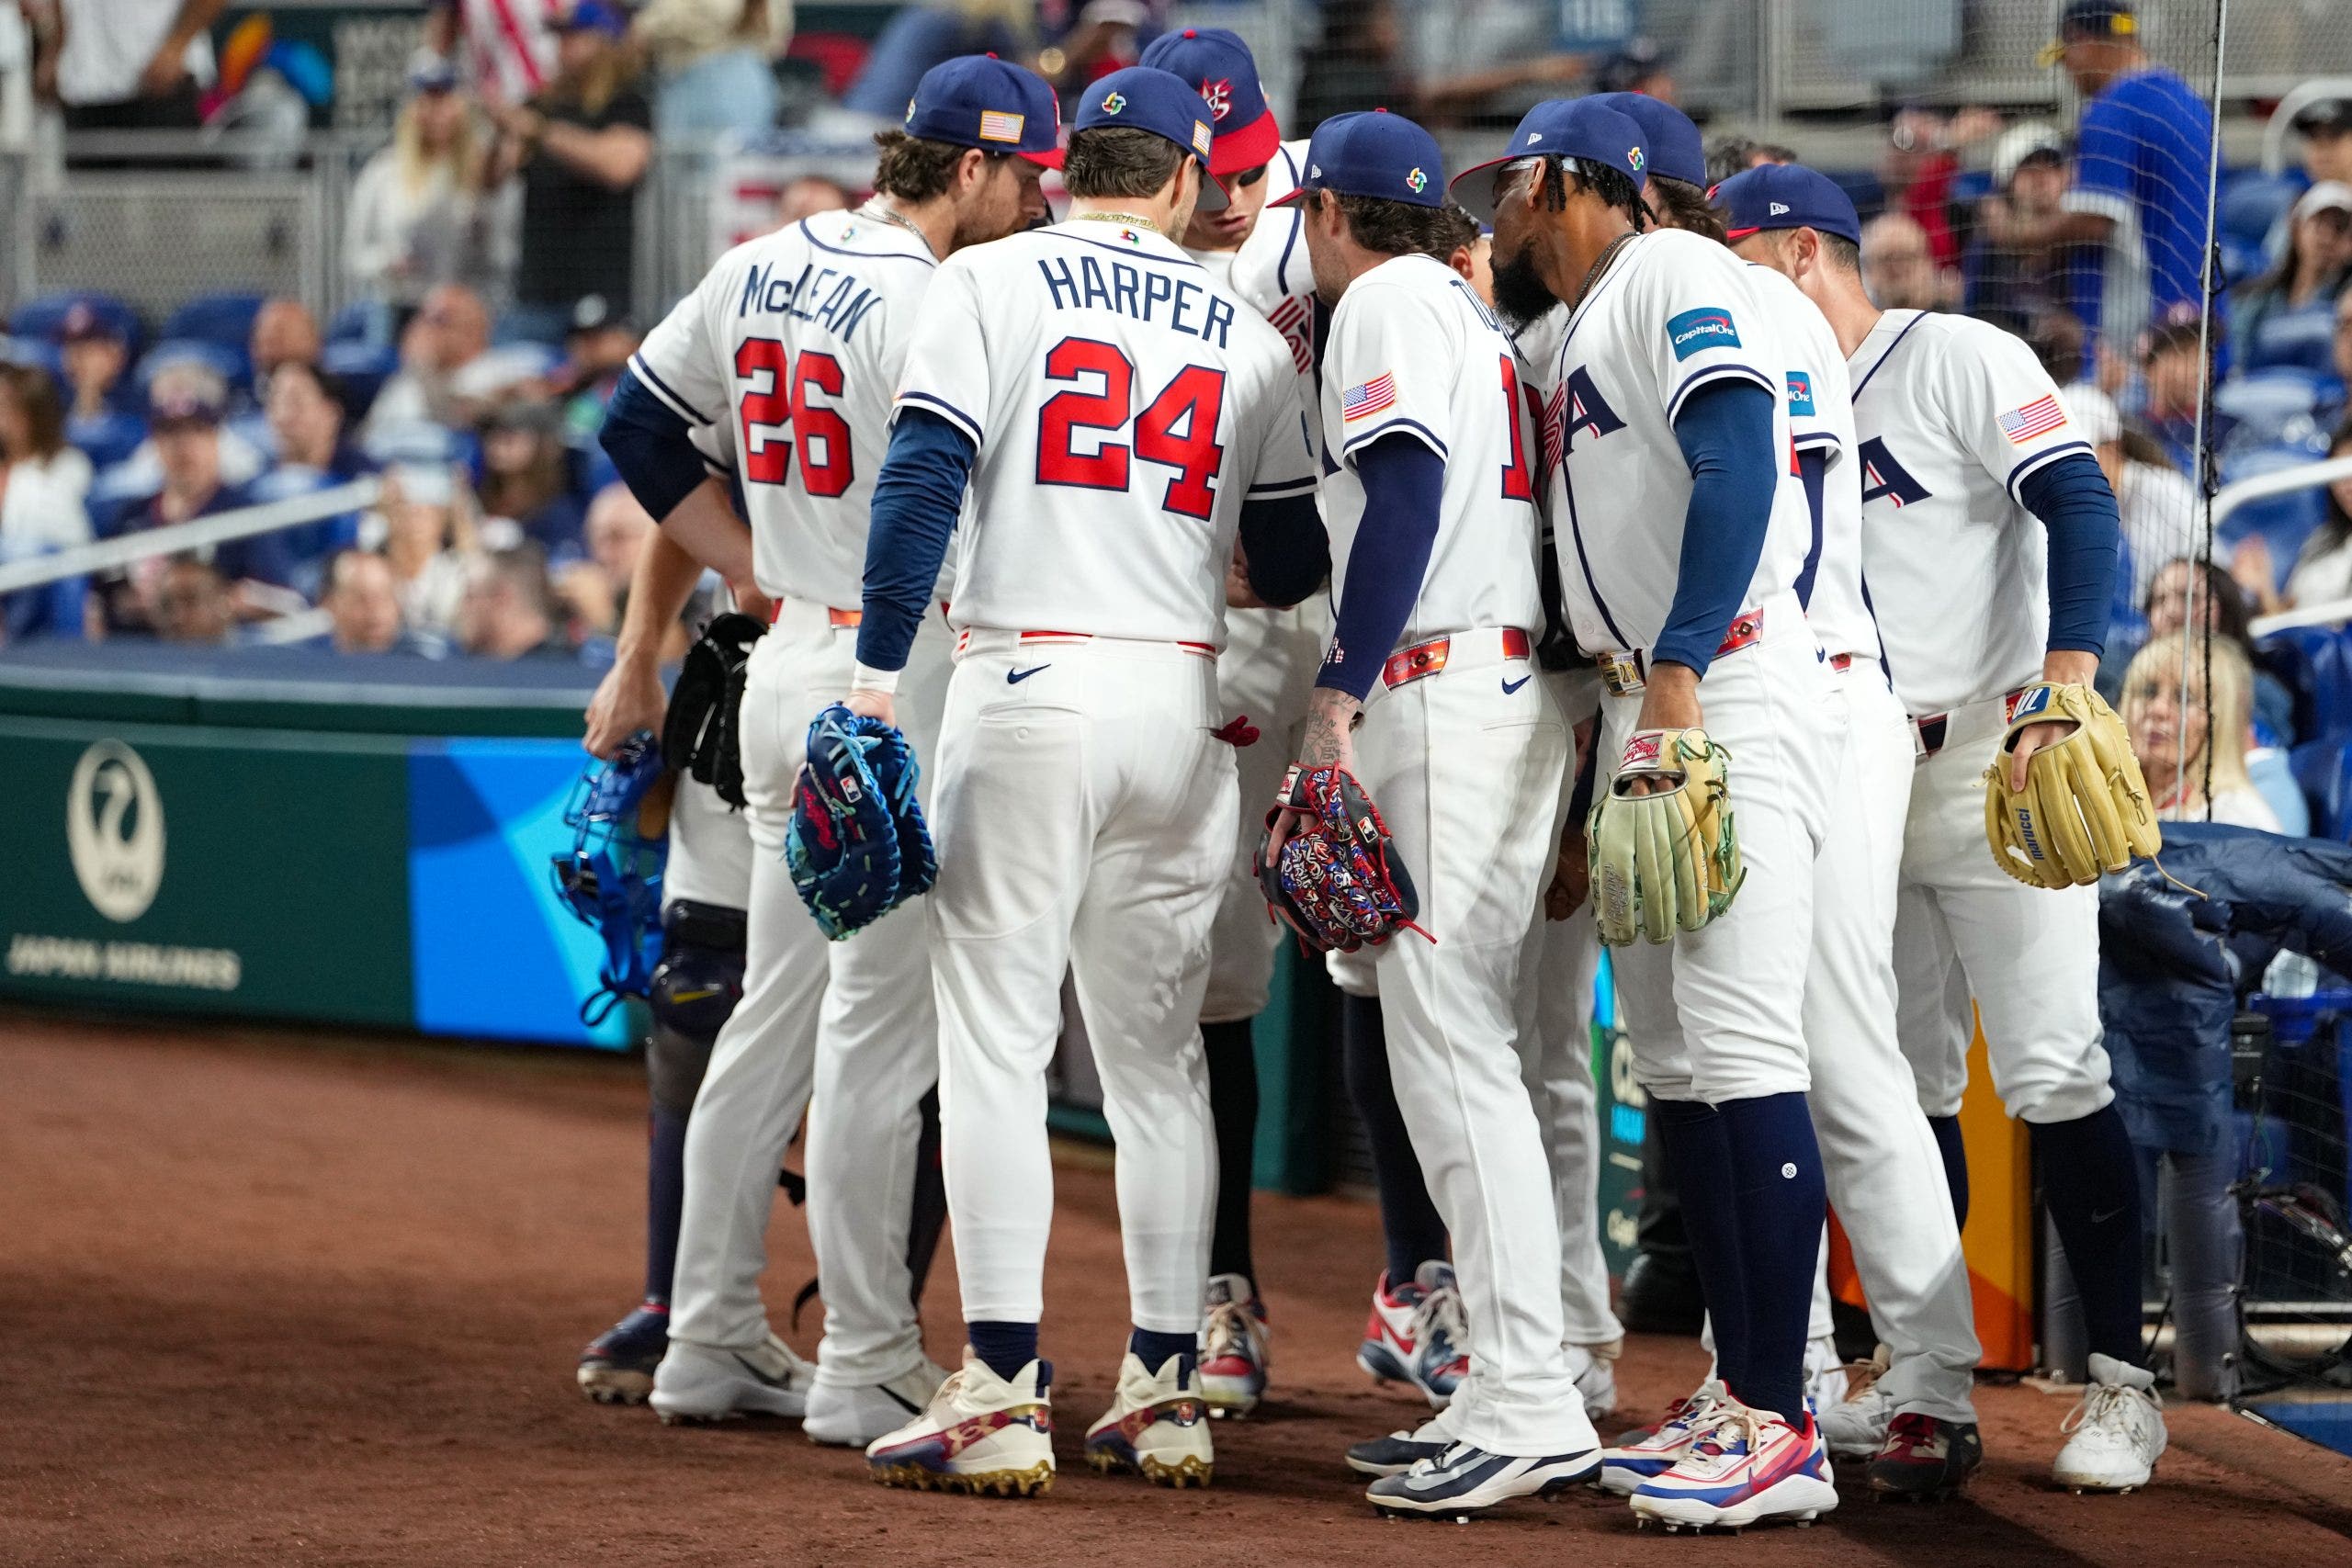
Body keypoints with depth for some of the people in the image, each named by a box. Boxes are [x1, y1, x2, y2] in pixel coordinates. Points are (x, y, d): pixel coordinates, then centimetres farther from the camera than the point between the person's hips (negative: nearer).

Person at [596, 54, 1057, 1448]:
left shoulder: (760, 271, 9)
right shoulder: (932, 304, -17)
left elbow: (643, 428, 17)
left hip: (786, 658, 8)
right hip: (901, 682, -8)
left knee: (778, 1010, 14)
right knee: (881, 1023, -4)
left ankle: (714, 1340, 18)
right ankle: (867, 1370, 0)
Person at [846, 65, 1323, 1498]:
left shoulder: (994, 281, 1)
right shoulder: (1249, 337, 12)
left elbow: (925, 475, -9)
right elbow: (1293, 566, 14)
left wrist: (877, 674, -10)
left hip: (1029, 690, -4)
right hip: (1185, 705, 4)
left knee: (998, 1037, -4)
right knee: (1157, 1055, 11)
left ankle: (1004, 1393, -10)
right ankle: (1166, 1392, 12)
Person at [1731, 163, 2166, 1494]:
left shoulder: (1958, 360, -6)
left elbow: (2080, 502, -16)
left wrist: (2065, 685, -28)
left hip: (1993, 763, -7)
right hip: (1856, 783, 7)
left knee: (2054, 1073, -12)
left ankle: (2123, 1382, -8)